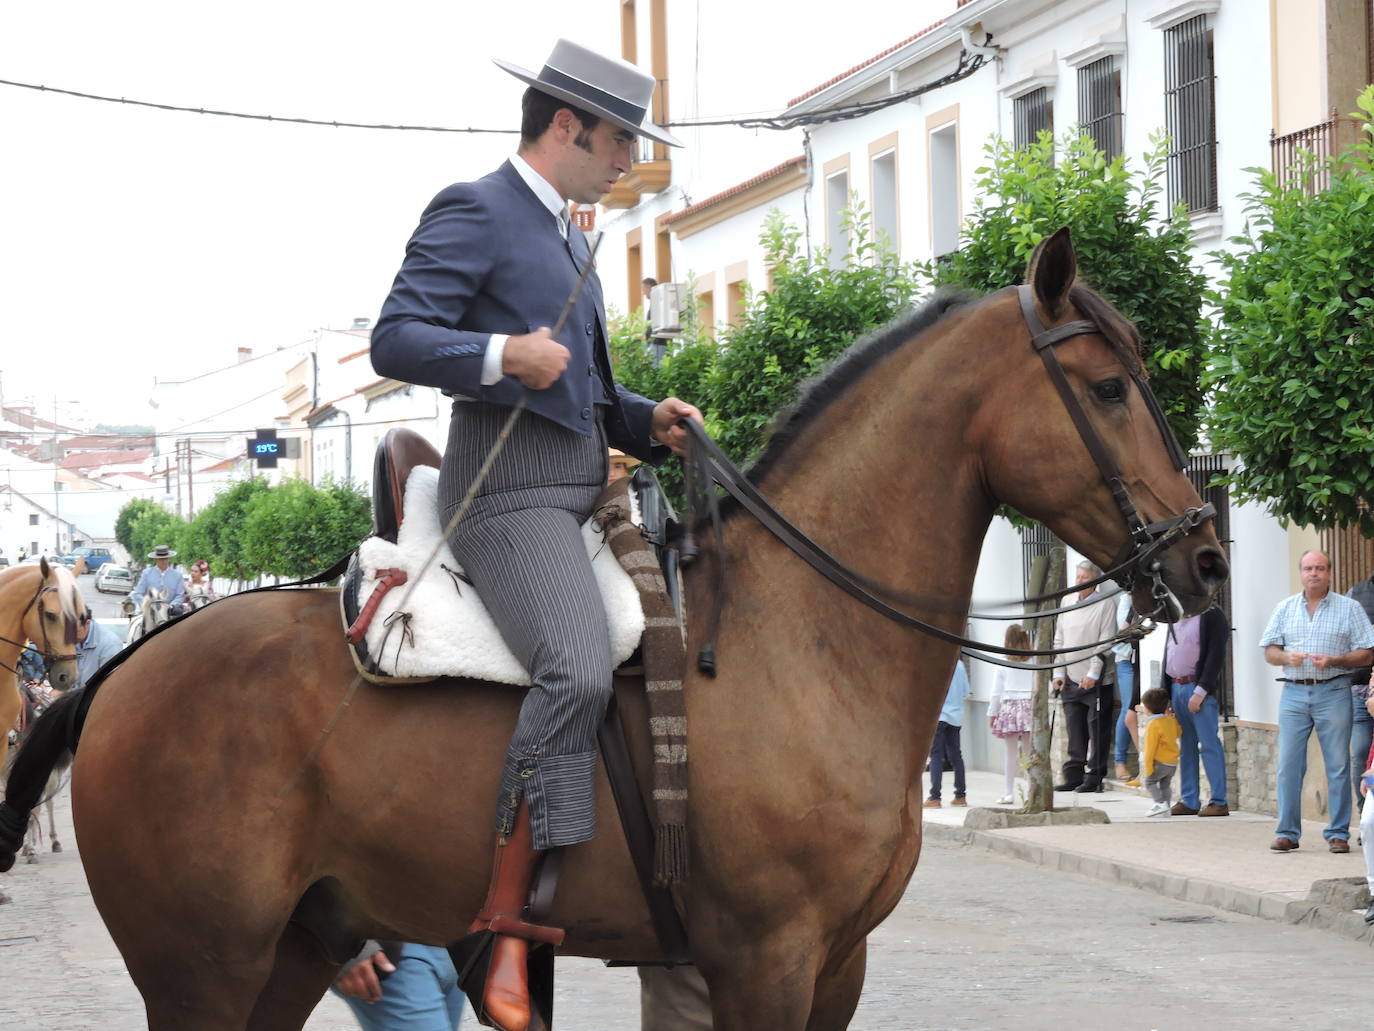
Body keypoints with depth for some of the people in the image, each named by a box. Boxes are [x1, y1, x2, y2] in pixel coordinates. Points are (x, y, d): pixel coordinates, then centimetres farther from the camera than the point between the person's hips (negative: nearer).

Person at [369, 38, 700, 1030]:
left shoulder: (568, 239, 25)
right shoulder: (472, 212, -4)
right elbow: (396, 340, -13)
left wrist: (647, 421, 13)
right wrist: (504, 355, -27)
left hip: (583, 493, 10)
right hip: (509, 492, -10)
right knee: (578, 669, -29)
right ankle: (505, 920, -29)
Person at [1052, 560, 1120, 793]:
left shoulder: (1105, 606, -3)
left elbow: (1105, 643, -9)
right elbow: (1059, 642, 16)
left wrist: (1093, 674, -15)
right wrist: (1059, 674, 6)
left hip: (1096, 681, -6)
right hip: (1071, 680, 6)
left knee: (1097, 732, -3)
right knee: (1075, 732, 7)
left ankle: (1094, 777, 1)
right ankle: (1074, 777, 11)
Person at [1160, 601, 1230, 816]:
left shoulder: (1211, 614, -6)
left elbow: (1216, 655, -13)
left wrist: (1200, 691, -18)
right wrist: (1164, 691, 12)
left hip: (1200, 689, -7)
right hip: (1176, 687, 7)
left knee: (1209, 744, -8)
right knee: (1185, 746, 9)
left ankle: (1219, 802, -7)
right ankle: (1189, 801, 12)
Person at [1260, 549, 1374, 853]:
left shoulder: (1349, 608, 6)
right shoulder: (1285, 608, 14)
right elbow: (1269, 651, 13)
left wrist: (1333, 661, -14)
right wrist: (1287, 657, -8)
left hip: (1333, 693, -2)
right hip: (1293, 692, 2)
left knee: (1338, 765, -2)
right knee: (1288, 764, -1)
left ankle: (1338, 833, 4)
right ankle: (1288, 833, 5)